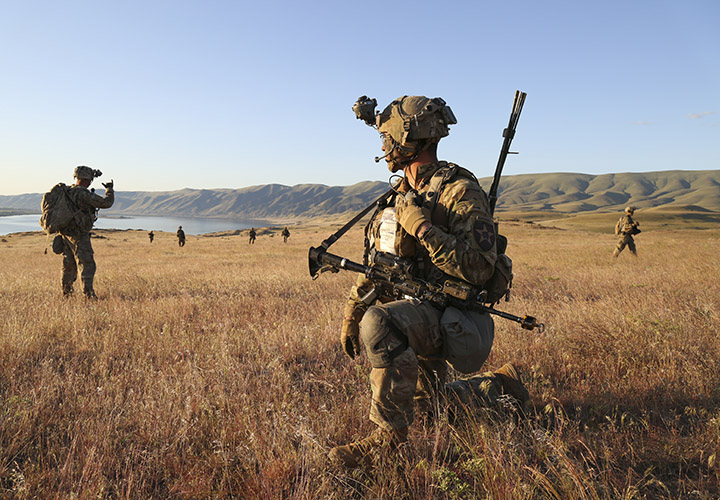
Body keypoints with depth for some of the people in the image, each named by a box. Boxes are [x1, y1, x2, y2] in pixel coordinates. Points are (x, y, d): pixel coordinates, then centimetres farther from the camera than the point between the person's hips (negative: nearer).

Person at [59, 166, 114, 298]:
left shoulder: (68, 191, 7)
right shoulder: (84, 194, -19)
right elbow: (106, 203, -17)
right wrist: (109, 189, 0)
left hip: (66, 233, 9)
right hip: (79, 236, -9)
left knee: (69, 264, 18)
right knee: (86, 264, -6)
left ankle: (66, 292, 28)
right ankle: (88, 294, -10)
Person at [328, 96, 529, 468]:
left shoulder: (460, 192, -15)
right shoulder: (400, 196, 10)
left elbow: (480, 269, -26)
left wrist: (423, 228, -28)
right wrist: (351, 313, 13)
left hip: (442, 313, -9)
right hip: (412, 314, 9)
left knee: (378, 322, -38)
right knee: (428, 406, 22)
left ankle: (390, 431, -19)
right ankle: (498, 385, 42)